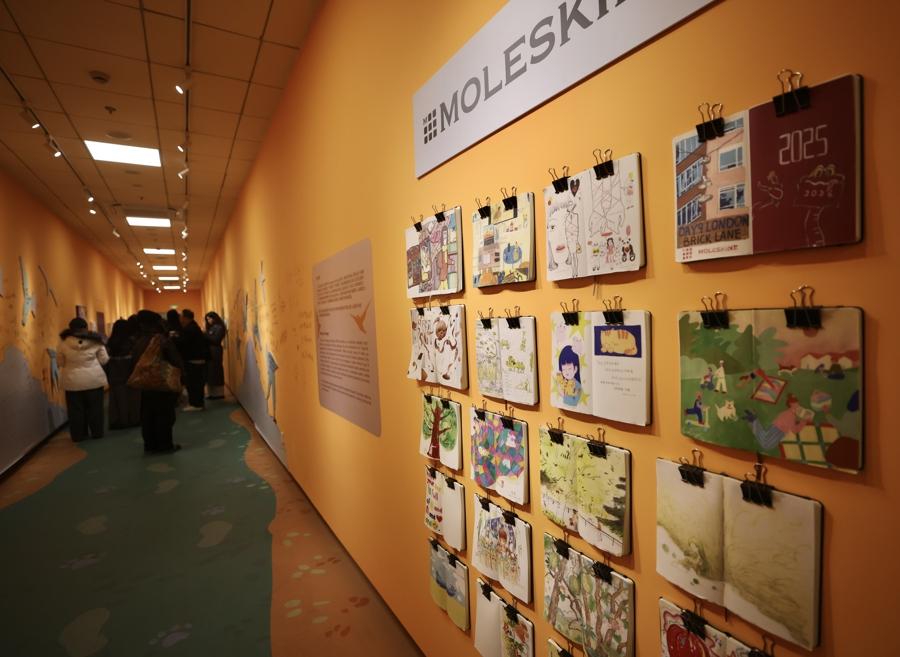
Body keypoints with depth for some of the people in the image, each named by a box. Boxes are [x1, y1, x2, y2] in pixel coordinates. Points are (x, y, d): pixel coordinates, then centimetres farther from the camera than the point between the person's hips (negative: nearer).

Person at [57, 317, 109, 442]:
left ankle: (78, 435, 16)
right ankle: (97, 433, 15)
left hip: (73, 381, 0)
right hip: (94, 380, 0)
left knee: (76, 410, 10)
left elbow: (60, 362, 5)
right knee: (95, 408, 9)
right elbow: (104, 360, 2)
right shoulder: (95, 340, -2)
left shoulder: (64, 342, -4)